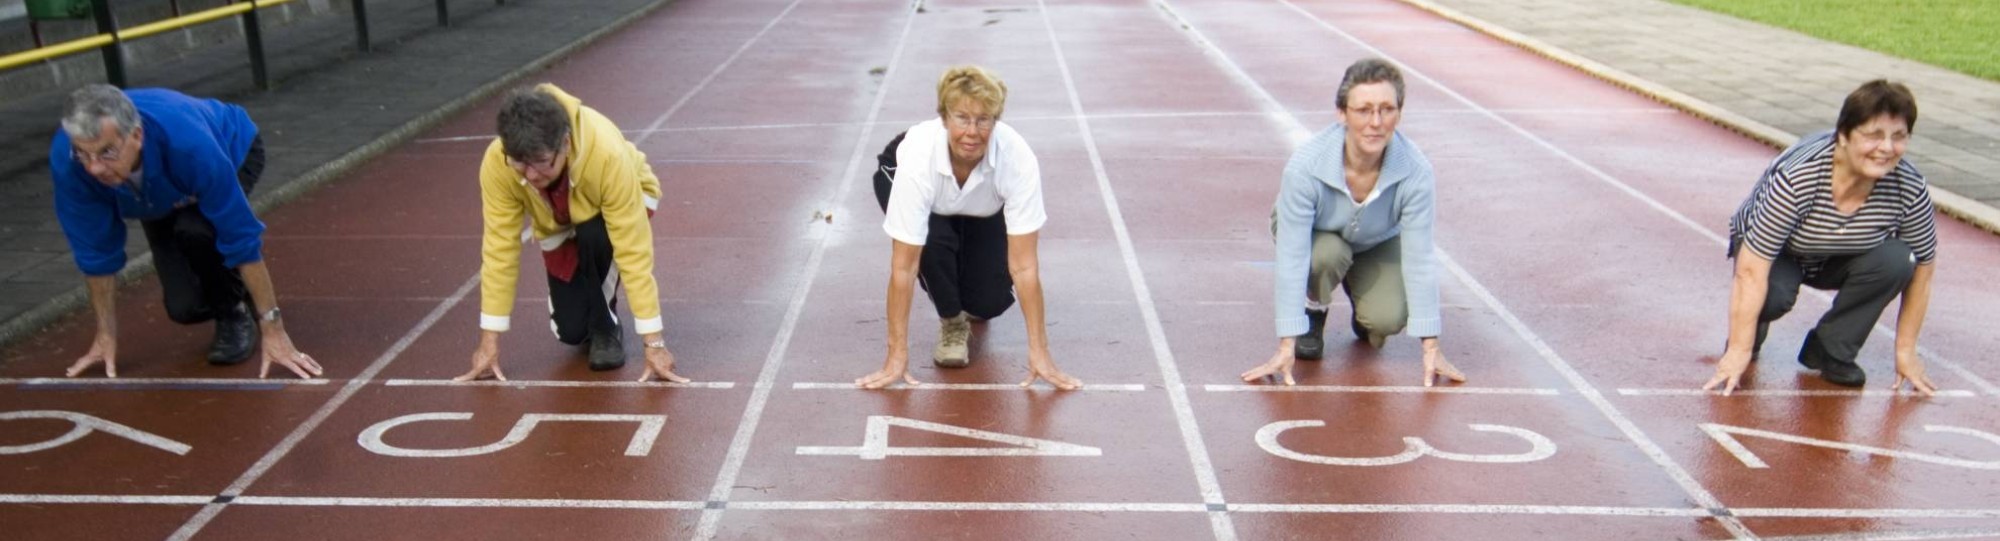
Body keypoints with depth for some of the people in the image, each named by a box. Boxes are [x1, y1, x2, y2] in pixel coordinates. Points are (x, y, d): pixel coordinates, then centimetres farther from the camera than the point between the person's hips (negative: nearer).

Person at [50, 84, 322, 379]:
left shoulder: (188, 143, -45)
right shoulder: (66, 159, -34)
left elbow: (242, 236, -38)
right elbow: (95, 251, -20)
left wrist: (273, 330, -36)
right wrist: (106, 336, -13)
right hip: (162, 195, 3)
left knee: (195, 229, -35)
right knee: (185, 306, -13)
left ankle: (235, 311, -7)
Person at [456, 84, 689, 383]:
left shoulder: (608, 154, -43)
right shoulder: (497, 162, -35)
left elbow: (633, 251, -41)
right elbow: (500, 247, -28)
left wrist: (654, 343, -40)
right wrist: (489, 341, -26)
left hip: (622, 201, -2)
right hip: (558, 225, 3)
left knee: (594, 234, -36)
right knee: (570, 331, -6)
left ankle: (606, 325, -10)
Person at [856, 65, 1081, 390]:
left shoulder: (1018, 158, -39)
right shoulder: (918, 158, -42)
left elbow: (1024, 265, -35)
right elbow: (903, 267, -38)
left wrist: (1039, 351, -35)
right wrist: (897, 355, -36)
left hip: (982, 208, 1)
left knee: (991, 303, -14)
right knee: (934, 242, -34)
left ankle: (967, 306, 23)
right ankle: (951, 320, -4)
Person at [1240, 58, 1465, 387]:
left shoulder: (1416, 172, -32)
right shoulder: (1305, 167, -38)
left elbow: (1419, 260, -25)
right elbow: (1292, 258, -34)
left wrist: (1431, 347, -22)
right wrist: (1287, 347, -35)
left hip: (1377, 245, 1)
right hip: (1315, 235, -1)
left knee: (1388, 320, -22)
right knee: (1327, 255, -35)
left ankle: (1364, 316, 15)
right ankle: (1313, 313, -2)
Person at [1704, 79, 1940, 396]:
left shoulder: (1910, 190, -23)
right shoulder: (1797, 178, -35)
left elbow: (1922, 269, -9)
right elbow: (1752, 270, -35)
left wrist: (1905, 351, -7)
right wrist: (1738, 351, -36)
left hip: (1837, 261, 4)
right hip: (1778, 255, -4)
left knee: (1895, 259, -26)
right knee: (1774, 292, -36)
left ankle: (1831, 352, -7)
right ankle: (1747, 335, 1)